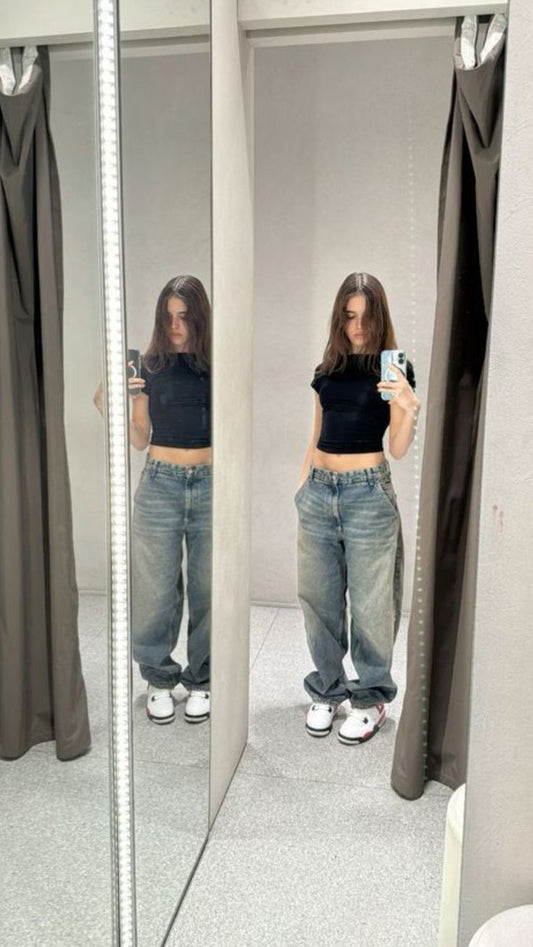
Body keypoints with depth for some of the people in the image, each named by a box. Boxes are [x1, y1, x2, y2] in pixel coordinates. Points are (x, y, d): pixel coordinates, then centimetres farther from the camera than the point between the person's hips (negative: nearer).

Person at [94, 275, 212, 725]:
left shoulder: (217, 363, 0)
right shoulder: (151, 365, 3)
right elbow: (140, 439, 6)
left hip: (210, 485, 0)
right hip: (161, 485, 1)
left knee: (207, 589, 8)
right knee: (156, 590, 6)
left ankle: (201, 680, 27)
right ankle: (160, 680, 27)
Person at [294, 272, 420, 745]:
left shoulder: (394, 368, -2)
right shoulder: (327, 369, 12)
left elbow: (399, 449, -7)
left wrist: (410, 407, -25)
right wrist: (302, 484, 14)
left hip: (368, 492, -4)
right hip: (318, 491, 5)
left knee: (369, 603, 5)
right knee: (319, 598, 11)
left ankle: (371, 698, 23)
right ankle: (327, 690, 29)